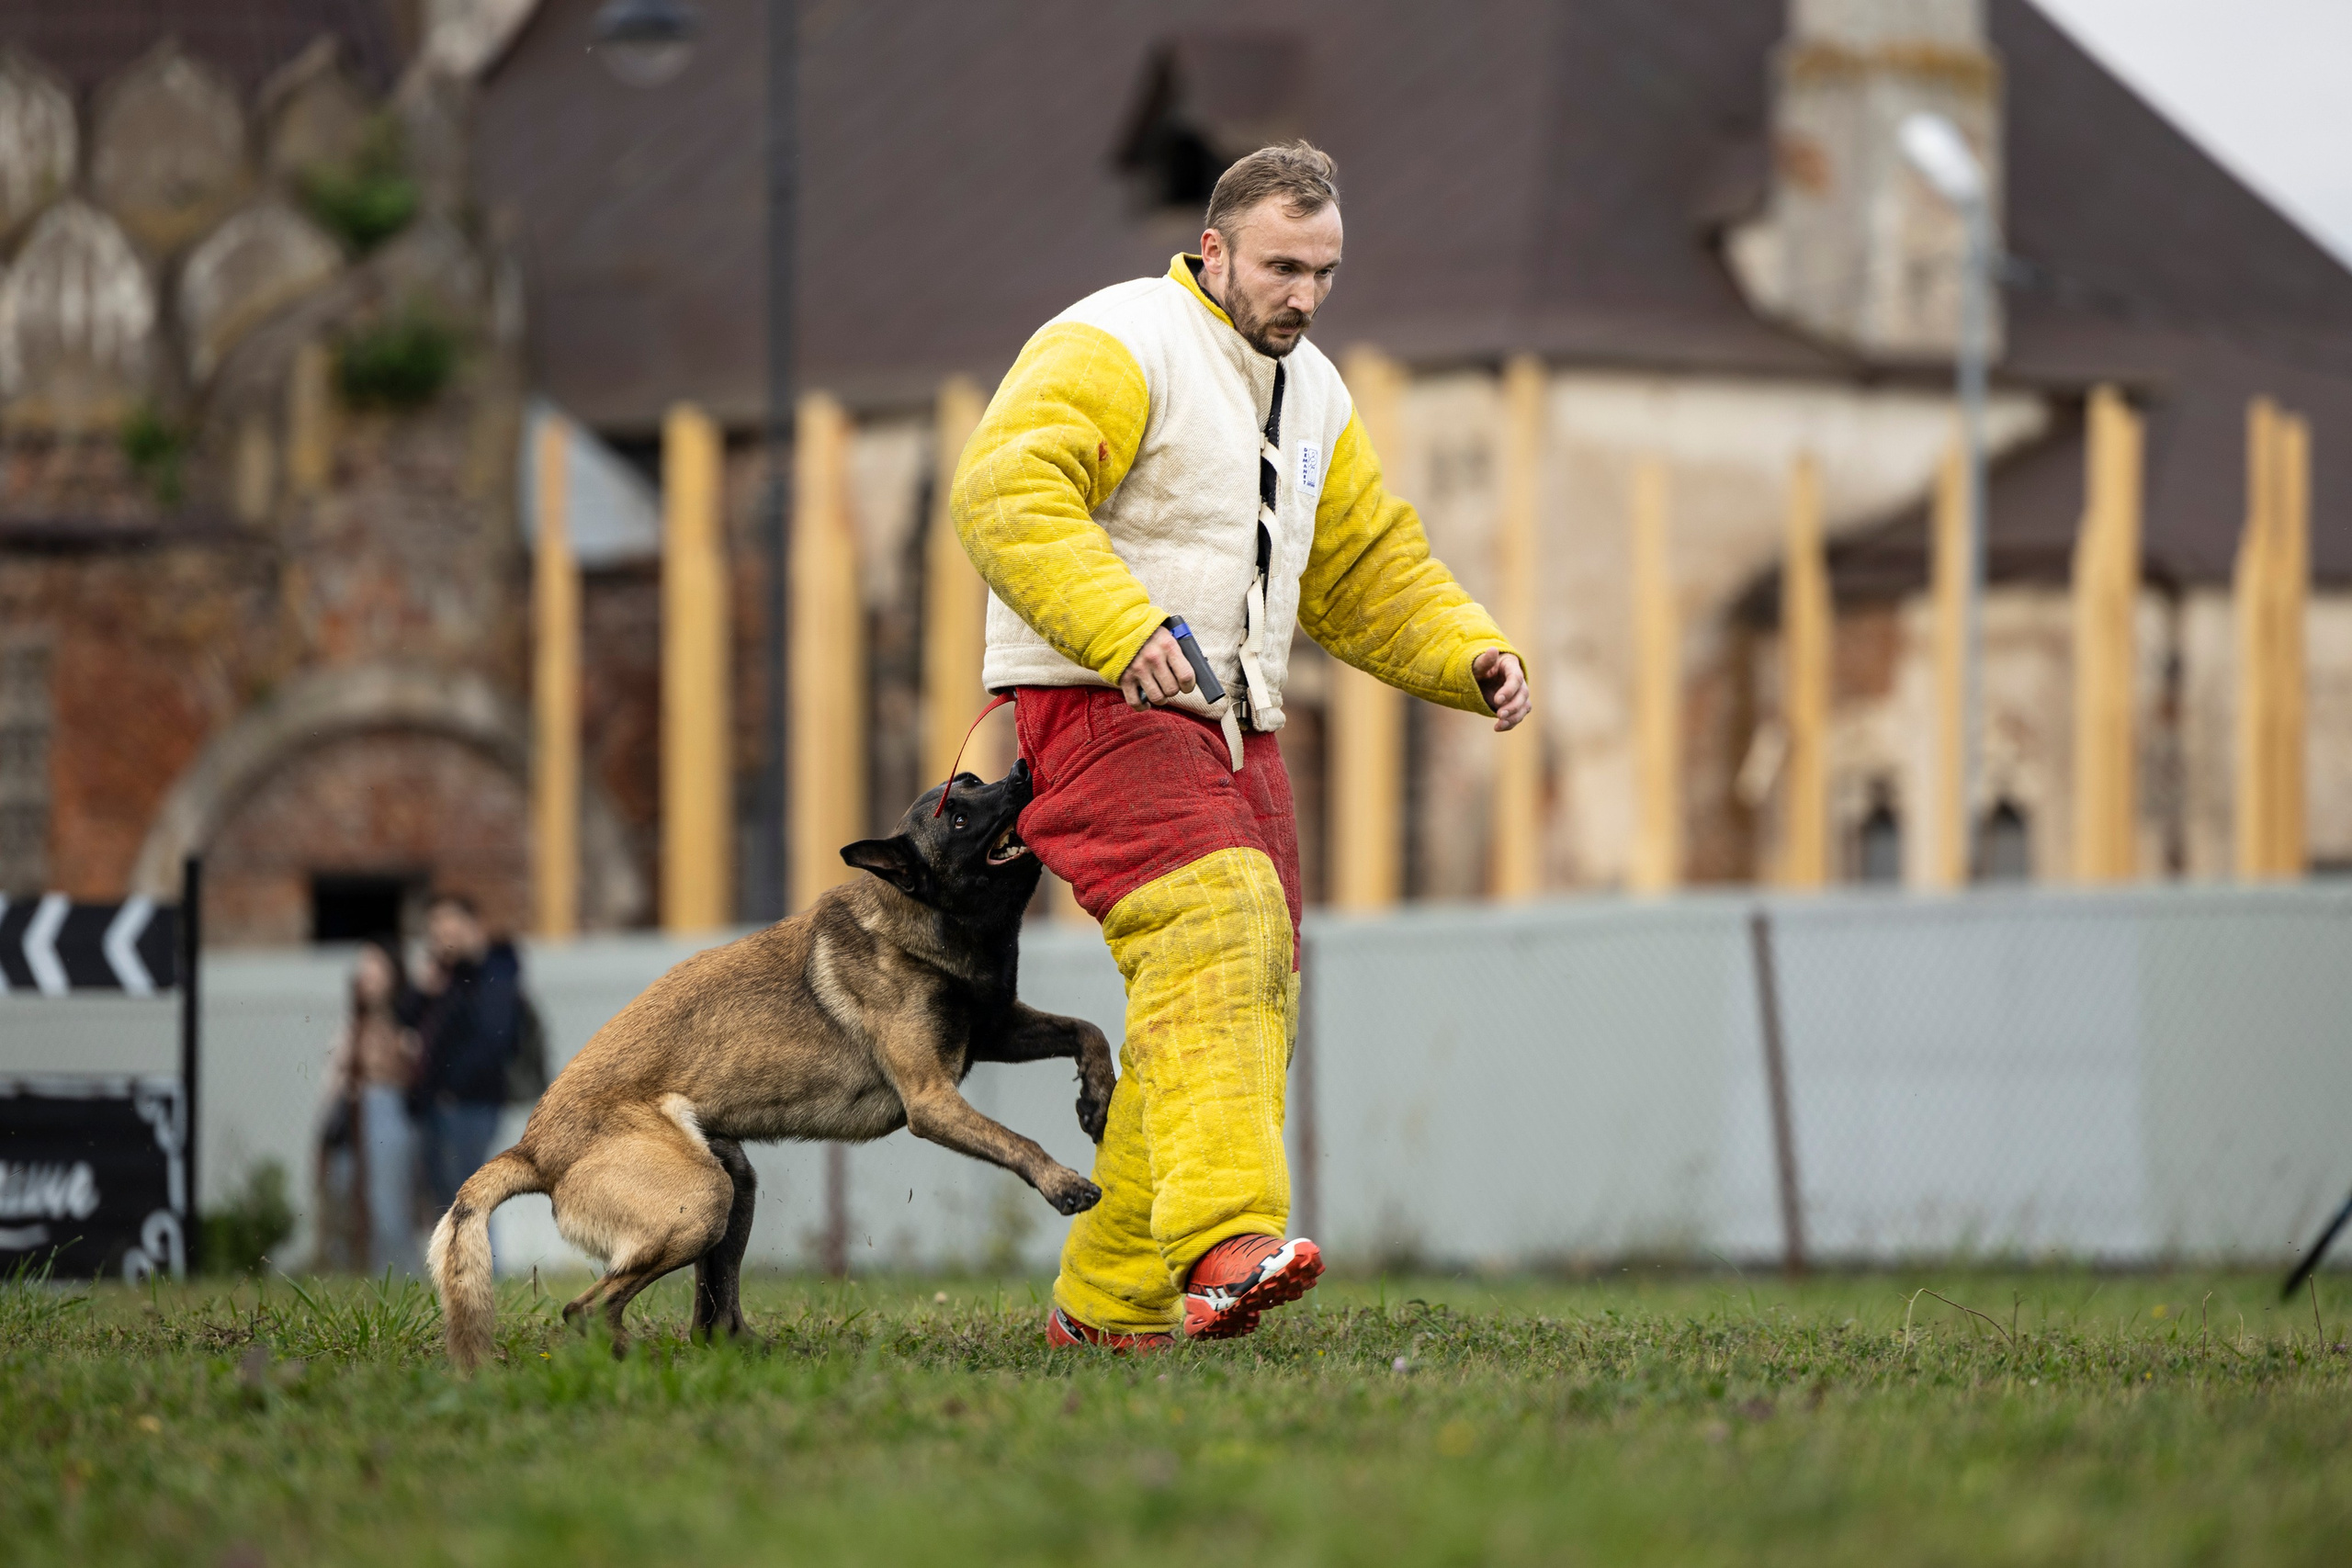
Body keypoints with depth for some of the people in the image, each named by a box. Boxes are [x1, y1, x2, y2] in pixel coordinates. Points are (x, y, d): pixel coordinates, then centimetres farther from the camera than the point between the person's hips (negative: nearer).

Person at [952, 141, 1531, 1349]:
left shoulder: (1313, 397, 19)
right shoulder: (1119, 346, -9)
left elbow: (1370, 572, 26)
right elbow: (1006, 490, -23)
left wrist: (1472, 655, 8)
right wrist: (1124, 630, -35)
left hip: (1233, 730, 9)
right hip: (1098, 708, -9)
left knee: (1254, 1009, 6)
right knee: (1214, 932, -29)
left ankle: (1108, 1304, 15)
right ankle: (1224, 1243, -42)